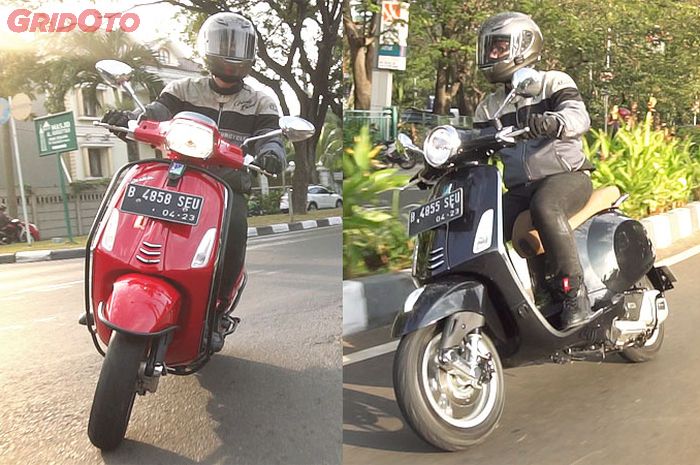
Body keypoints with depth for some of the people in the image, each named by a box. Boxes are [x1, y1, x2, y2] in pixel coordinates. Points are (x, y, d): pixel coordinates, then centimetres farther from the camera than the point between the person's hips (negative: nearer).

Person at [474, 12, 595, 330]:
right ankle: (543, 287, 0)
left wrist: (552, 122, -41)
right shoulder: (488, 107, 16)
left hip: (566, 176, -5)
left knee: (544, 208, -38)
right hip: (520, 189, 5)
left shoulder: (554, 82, 2)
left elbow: (579, 116, -18)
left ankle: (574, 290, -25)